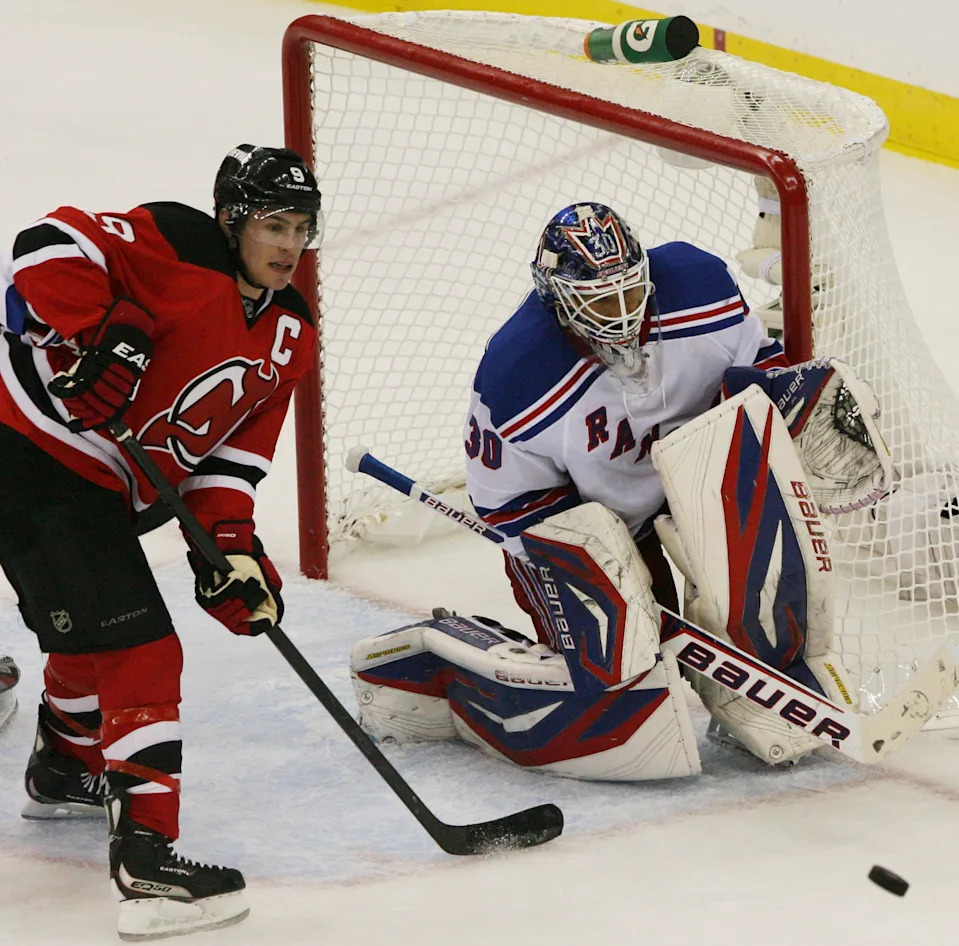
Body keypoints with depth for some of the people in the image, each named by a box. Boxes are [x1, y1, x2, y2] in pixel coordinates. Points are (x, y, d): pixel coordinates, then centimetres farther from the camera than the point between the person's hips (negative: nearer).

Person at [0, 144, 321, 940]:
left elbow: (233, 450, 7)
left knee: (96, 629, 32)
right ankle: (147, 862, -19)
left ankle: (65, 770, 59)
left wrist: (231, 546, -5)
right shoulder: (174, 248, -18)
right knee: (138, 653, -16)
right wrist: (90, 336, -34)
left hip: (104, 487, 10)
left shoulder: (290, 338, 7)